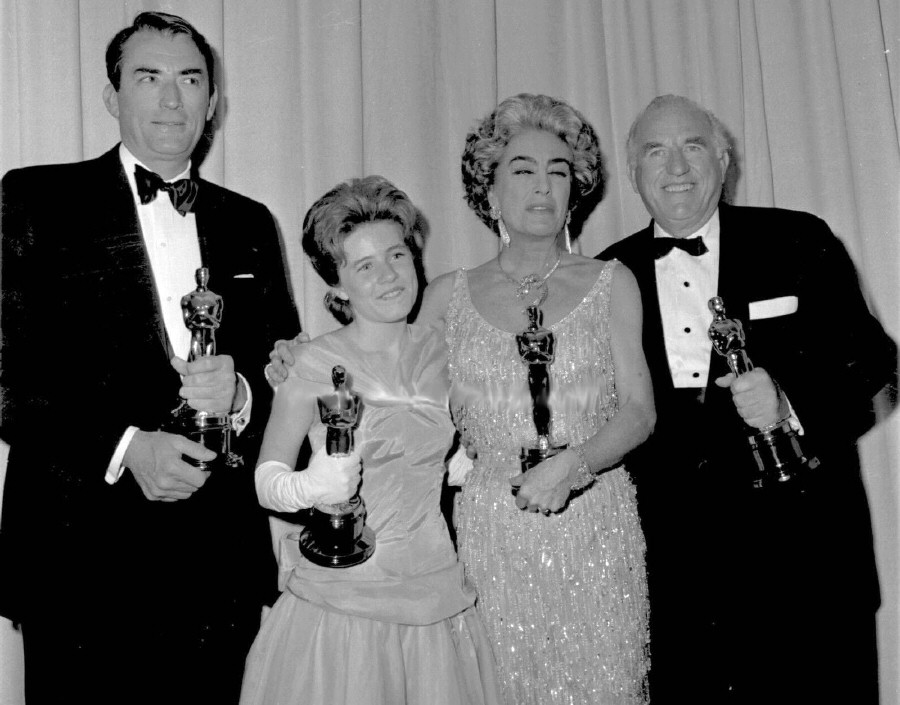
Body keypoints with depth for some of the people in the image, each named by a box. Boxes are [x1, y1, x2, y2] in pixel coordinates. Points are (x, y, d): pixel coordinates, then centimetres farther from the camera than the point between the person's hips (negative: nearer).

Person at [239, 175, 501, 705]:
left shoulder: (436, 351, 3)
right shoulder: (317, 362, -11)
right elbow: (265, 479, -10)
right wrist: (310, 486, -27)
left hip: (433, 596, 4)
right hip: (338, 598, -4)